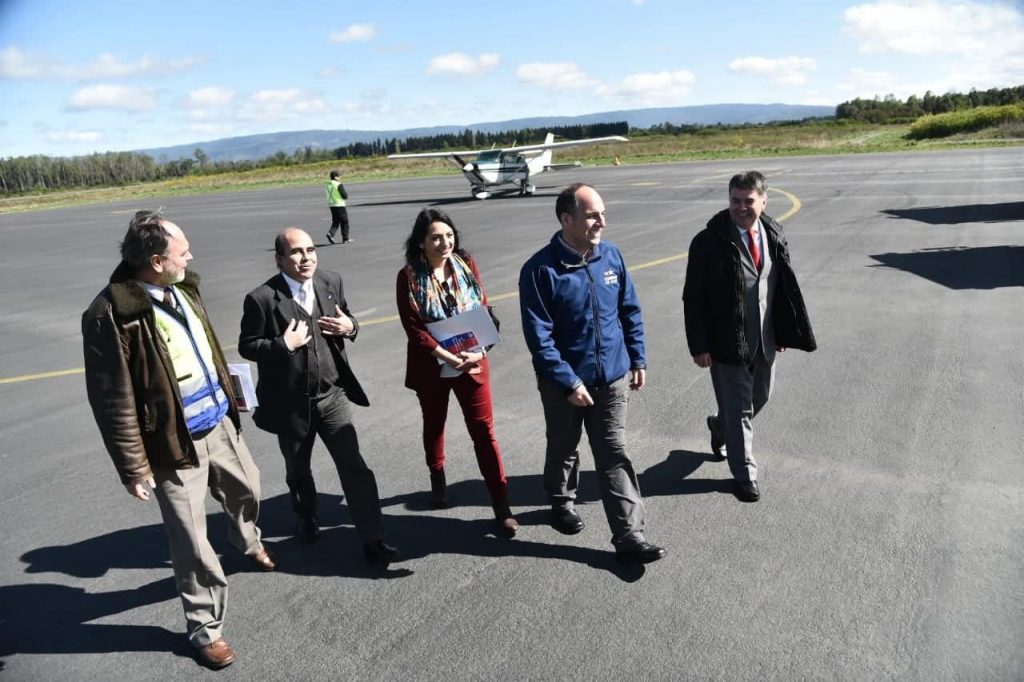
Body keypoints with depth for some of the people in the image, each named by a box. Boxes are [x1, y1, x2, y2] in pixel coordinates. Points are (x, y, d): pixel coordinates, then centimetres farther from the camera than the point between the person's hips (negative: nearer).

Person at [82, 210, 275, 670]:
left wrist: (226, 393, 24)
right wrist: (133, 467, -16)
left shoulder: (182, 288, -2)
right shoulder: (110, 315, -24)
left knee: (246, 487, 28)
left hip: (218, 422, 7)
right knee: (191, 541, 5)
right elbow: (113, 401, -20)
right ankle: (205, 628, 26)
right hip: (175, 442, -7)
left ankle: (248, 542, 62)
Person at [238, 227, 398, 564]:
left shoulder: (332, 282, -2)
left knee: (355, 467, -2)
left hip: (333, 395, 2)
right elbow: (247, 347, -9)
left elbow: (346, 319, 12)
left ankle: (373, 539, 7)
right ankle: (307, 519, 49)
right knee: (298, 470, 20)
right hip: (291, 403, -2)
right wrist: (284, 344, -25)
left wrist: (350, 327, -12)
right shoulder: (261, 298, -15)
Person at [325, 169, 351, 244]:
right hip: (340, 205, -7)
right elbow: (345, 196, -15)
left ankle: (330, 233, -10)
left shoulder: (328, 185, 8)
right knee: (344, 222, 5)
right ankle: (345, 238, 10)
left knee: (335, 222, 14)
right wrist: (346, 194, 6)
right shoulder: (339, 185, -15)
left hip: (331, 205, 7)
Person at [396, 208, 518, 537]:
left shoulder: (467, 265, -4)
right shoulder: (409, 277, -12)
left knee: (484, 431, 0)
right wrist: (448, 357, -24)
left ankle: (501, 505, 7)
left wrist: (480, 350, -15)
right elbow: (413, 328, -16)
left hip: (472, 362, 1)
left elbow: (483, 310, 0)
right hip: (431, 366, -1)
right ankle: (437, 479, 47)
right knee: (434, 425, 20)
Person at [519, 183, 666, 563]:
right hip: (564, 382, -3)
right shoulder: (541, 269, -19)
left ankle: (629, 537, 12)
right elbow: (539, 337, -19)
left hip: (612, 377, 3)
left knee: (615, 455, 7)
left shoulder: (611, 255, -3)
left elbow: (630, 311, 8)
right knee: (563, 449, 19)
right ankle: (561, 503, 45)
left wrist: (638, 360, 7)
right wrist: (568, 382, -21)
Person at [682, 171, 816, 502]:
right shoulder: (709, 242, -15)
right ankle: (745, 475, 22)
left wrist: (785, 330, 10)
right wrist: (699, 346, -15)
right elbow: (693, 298, -13)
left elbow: (785, 285, 11)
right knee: (738, 409, 5)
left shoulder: (774, 235, 1)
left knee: (759, 398, 22)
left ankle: (720, 427, 51)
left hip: (765, 339, 6)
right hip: (727, 342, -5)